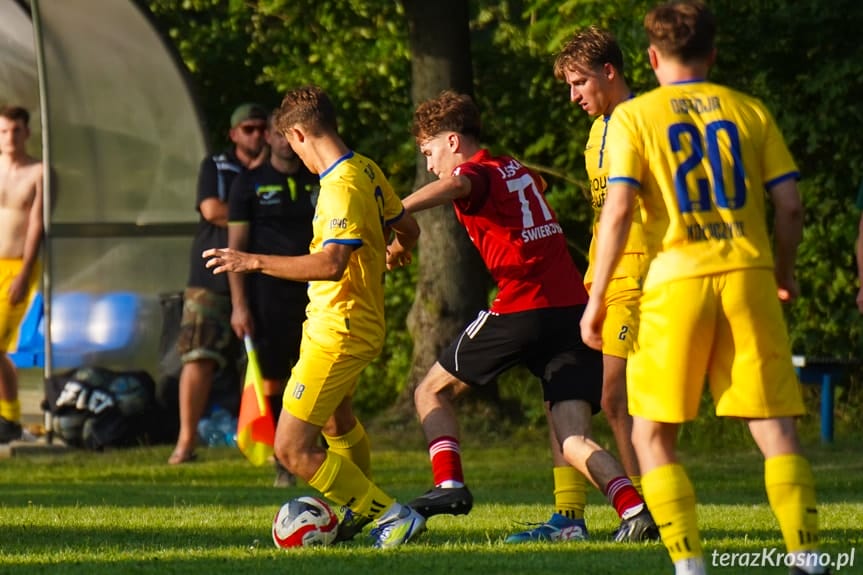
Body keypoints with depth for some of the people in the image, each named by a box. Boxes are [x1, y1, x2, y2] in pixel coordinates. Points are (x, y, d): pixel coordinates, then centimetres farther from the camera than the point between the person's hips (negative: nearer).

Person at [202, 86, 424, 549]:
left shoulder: (342, 187, -25)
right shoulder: (368, 172, 3)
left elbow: (331, 264, -36)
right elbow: (407, 229, 17)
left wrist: (255, 262, -32)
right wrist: (396, 251, 41)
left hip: (336, 332, -10)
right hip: (359, 324, 10)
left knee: (293, 450, -10)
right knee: (336, 417, 34)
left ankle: (394, 518, -8)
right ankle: (361, 510, 54)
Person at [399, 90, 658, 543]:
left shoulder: (477, 173, -2)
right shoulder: (518, 170, 22)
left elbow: (456, 186, -28)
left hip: (521, 309, -7)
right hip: (573, 307, 7)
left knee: (432, 391, 13)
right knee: (574, 442, 0)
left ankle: (449, 484, -2)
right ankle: (635, 510, -21)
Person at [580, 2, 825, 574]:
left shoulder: (634, 116, 4)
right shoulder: (749, 110, 11)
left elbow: (618, 210, -6)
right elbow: (790, 204, 8)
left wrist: (597, 297, -2)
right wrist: (784, 273, 24)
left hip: (677, 280, -2)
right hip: (748, 275, 2)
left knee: (652, 435, 8)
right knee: (775, 425, 4)